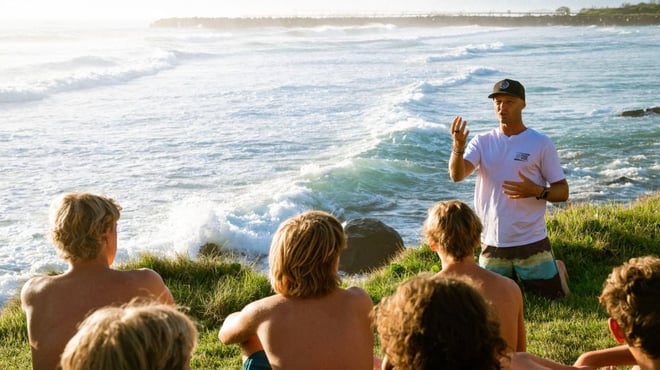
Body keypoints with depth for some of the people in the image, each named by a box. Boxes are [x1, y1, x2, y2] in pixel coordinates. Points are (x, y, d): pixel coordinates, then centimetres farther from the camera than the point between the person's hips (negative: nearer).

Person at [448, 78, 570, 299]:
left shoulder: (541, 143, -5)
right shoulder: (482, 142, 0)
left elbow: (563, 192, -2)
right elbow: (456, 176, -15)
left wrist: (536, 191, -22)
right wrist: (458, 147, -34)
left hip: (531, 242, -2)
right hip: (492, 242, 2)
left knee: (552, 296, 5)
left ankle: (557, 268, 37)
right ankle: (511, 275, 44)